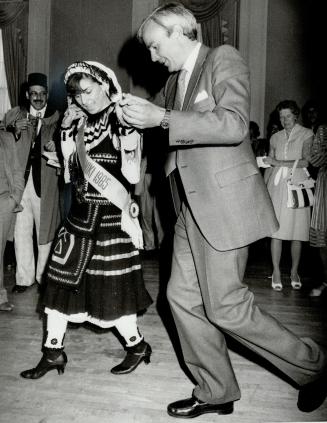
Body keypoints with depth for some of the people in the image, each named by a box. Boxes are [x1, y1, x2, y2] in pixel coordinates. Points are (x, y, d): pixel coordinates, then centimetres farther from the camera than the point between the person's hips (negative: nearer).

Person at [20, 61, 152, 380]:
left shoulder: (122, 120, -8)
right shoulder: (80, 122, 11)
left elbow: (132, 175, -9)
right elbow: (71, 170, 12)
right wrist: (67, 128, 6)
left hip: (110, 215, -6)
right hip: (79, 213, 7)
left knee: (109, 288, 0)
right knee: (59, 279, 8)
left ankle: (137, 345, 24)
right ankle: (53, 352, 23)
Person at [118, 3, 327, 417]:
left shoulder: (223, 58, -5)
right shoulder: (173, 82, 18)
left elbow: (234, 125, -20)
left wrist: (162, 117, -22)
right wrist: (142, 115, 14)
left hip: (225, 201, -8)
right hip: (192, 207, 8)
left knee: (225, 307, -5)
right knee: (183, 296, 7)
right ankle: (215, 393, 24)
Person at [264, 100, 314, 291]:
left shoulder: (306, 134, 7)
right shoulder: (276, 137, 17)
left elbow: (305, 161, -5)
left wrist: (279, 162, -12)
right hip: (277, 184, 2)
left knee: (297, 231, -2)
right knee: (276, 229, -6)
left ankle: (294, 271, 9)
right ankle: (276, 272, 1)